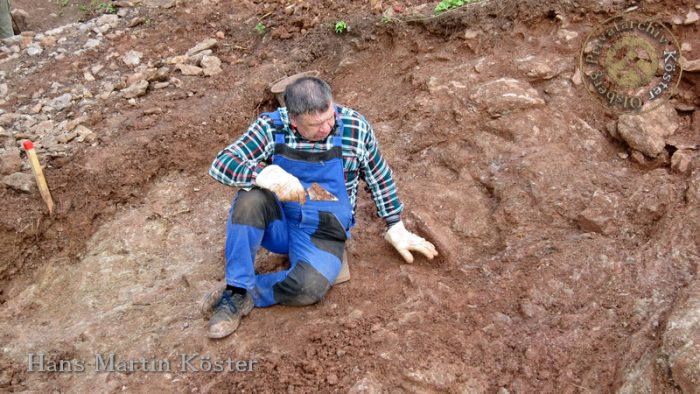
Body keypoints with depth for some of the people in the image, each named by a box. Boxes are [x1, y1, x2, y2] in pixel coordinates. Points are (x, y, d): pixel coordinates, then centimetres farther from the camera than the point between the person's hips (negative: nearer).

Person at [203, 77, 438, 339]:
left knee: (309, 288, -33)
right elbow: (221, 164, -19)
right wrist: (268, 175, -37)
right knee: (250, 199, -33)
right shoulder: (271, 127, -12)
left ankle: (242, 294, -8)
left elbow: (379, 178, 3)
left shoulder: (355, 128, -12)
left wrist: (397, 229, 7)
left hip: (323, 233, -1)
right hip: (278, 223, 1)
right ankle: (237, 285, -18)